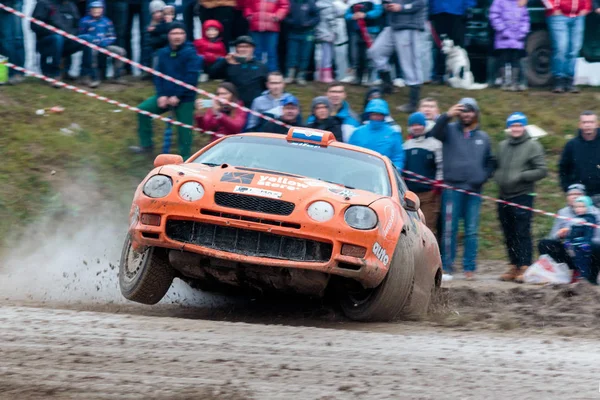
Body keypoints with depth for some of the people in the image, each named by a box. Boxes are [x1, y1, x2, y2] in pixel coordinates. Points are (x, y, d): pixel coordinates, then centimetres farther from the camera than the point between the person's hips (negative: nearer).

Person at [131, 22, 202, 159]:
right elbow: (158, 75, 5)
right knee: (143, 109, -4)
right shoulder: (164, 53, 4)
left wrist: (177, 96, -19)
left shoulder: (190, 53, -12)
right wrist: (161, 95, -9)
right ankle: (146, 145, 8)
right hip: (166, 96, 5)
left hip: (185, 98, -5)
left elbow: (191, 77, -18)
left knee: (184, 130, -3)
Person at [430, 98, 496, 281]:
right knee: (449, 229, -6)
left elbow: (490, 161, 26)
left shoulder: (483, 137, 16)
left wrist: (484, 176, 9)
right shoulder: (450, 130, 5)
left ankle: (469, 267, 7)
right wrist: (447, 116, -30)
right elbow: (435, 133, -17)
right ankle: (446, 267, -4)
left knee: (472, 231, 3)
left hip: (474, 190, 3)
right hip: (452, 188, -3)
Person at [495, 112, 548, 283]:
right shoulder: (503, 146, 14)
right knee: (509, 235, 9)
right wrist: (498, 177, 3)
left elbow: (542, 171, -7)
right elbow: (496, 165, 25)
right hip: (504, 197, 6)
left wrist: (521, 176, -16)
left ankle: (524, 267, -10)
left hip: (523, 196, -6)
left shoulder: (533, 146, -2)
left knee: (522, 234, -10)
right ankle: (514, 266, 17)